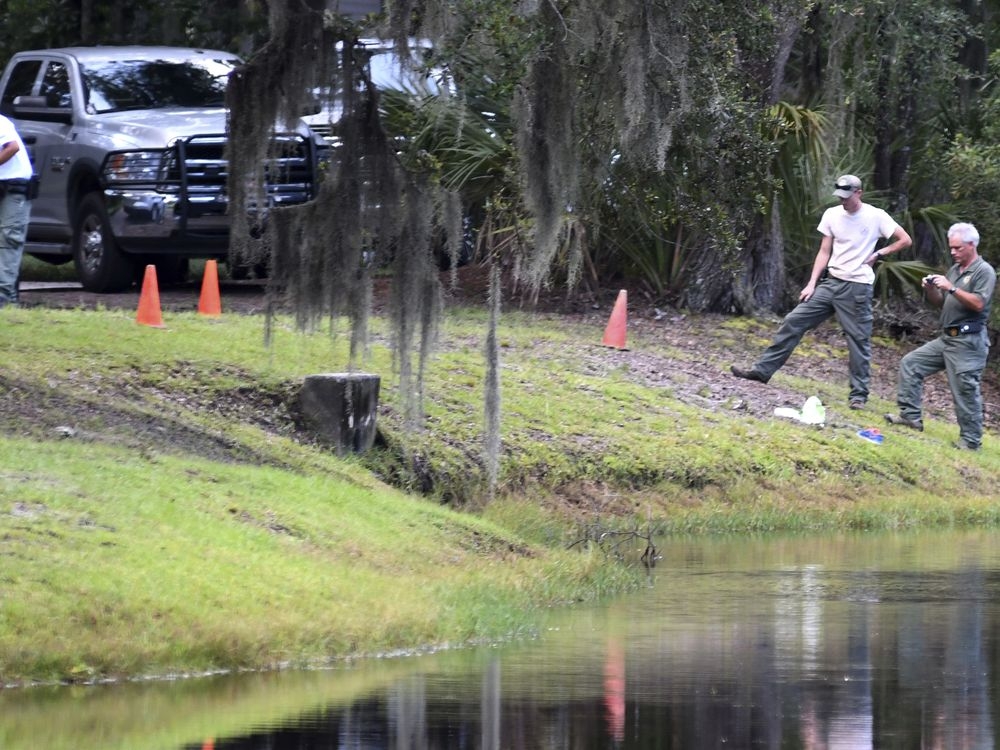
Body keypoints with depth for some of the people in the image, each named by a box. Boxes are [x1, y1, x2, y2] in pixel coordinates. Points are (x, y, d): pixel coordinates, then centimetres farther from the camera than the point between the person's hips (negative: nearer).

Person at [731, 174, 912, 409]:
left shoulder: (876, 217, -7)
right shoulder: (832, 215, 6)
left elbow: (905, 240, -1)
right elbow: (824, 252, 9)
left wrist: (879, 254, -6)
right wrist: (812, 284, 2)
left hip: (858, 287, -5)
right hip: (831, 282, 5)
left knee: (859, 340, -3)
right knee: (793, 322, 0)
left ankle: (859, 395, 6)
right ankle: (763, 370, 3)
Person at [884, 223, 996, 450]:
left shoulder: (984, 271, -7)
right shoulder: (954, 269, 17)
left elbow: (978, 303, -20)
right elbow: (939, 303, 20)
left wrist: (951, 288, -22)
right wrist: (931, 289, 0)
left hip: (968, 342, -9)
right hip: (946, 338, 9)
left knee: (965, 390, -9)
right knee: (910, 364, 9)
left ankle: (970, 440, -4)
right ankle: (911, 416, 11)